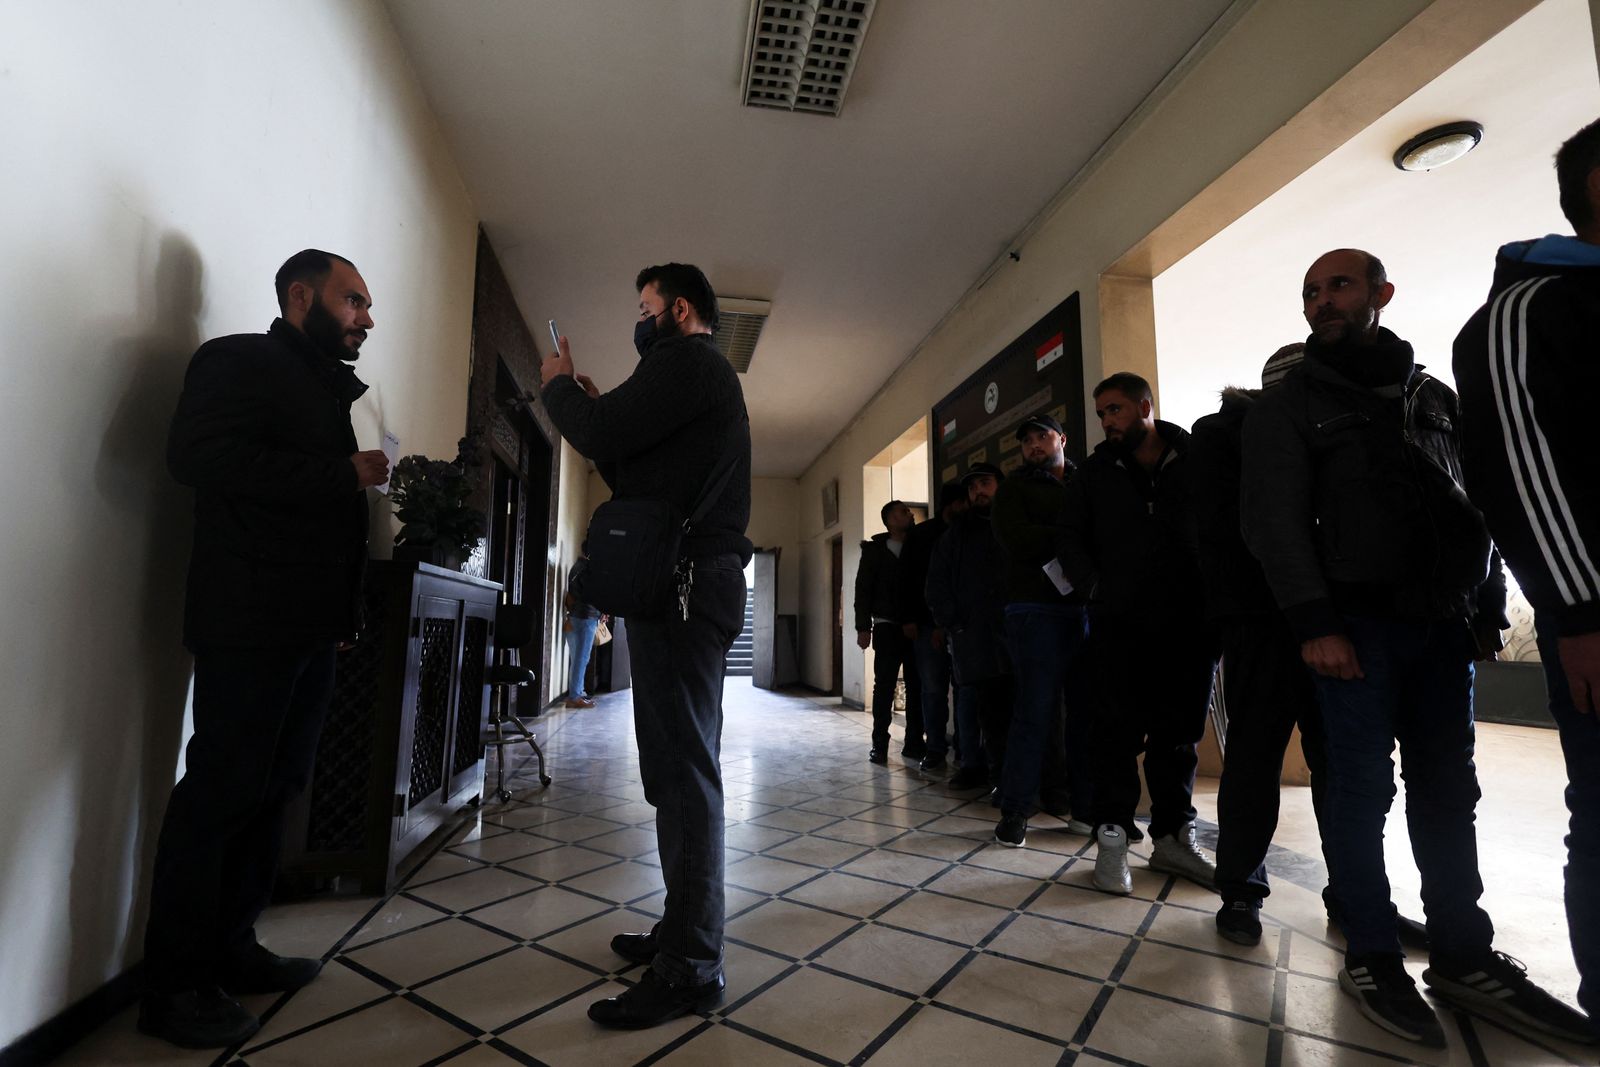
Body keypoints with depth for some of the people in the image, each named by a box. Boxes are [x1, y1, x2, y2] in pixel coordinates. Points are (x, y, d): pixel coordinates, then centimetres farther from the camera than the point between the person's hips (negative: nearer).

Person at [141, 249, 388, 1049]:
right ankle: (174, 985, 13)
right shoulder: (240, 362, -4)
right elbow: (199, 458, -20)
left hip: (312, 628, 8)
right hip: (248, 625, -8)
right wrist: (342, 475, -19)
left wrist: (346, 610, 12)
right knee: (218, 793, -1)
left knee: (273, 791, 13)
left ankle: (230, 951, 26)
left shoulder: (328, 388, 21)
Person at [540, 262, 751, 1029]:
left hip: (684, 583, -11)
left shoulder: (686, 361, -4)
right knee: (678, 765, 14)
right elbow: (635, 468, 26)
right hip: (691, 582, 11)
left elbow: (599, 436, -14)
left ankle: (690, 968, 1)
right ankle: (683, 930, 26)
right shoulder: (698, 373, 28)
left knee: (682, 768, -8)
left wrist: (559, 386, 6)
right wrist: (594, 404, 19)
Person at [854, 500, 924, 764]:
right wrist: (863, 628, -8)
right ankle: (879, 743, 7)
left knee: (917, 686, 3)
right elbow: (863, 590, -1)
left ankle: (914, 742, 12)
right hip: (887, 628, -3)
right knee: (884, 685, -1)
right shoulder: (875, 551, 2)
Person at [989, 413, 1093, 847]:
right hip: (1039, 610, -3)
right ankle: (1014, 811, 5)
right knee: (1036, 710, -4)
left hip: (1087, 607, 4)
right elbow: (1015, 539, -9)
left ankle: (1084, 807, 17)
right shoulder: (1014, 488, 9)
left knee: (1088, 709, 5)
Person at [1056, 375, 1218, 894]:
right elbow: (1071, 539, 10)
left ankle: (1173, 836, 24)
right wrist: (1096, 585, -6)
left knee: (1179, 733, 10)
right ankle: (1112, 836, 11)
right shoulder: (1094, 472, 9)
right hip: (1120, 623, 0)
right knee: (1119, 730, 1)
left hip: (1189, 622, 1)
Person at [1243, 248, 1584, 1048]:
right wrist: (1315, 624, -16)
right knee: (1362, 790, -3)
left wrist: (1488, 611, 8)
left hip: (1444, 624, 5)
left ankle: (1464, 957, 19)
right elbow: (1274, 521, -8)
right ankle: (1372, 960, 9)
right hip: (1357, 624, -5)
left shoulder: (1433, 396, 18)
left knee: (1448, 794, 8)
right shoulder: (1286, 406, 1)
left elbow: (1478, 507, 17)